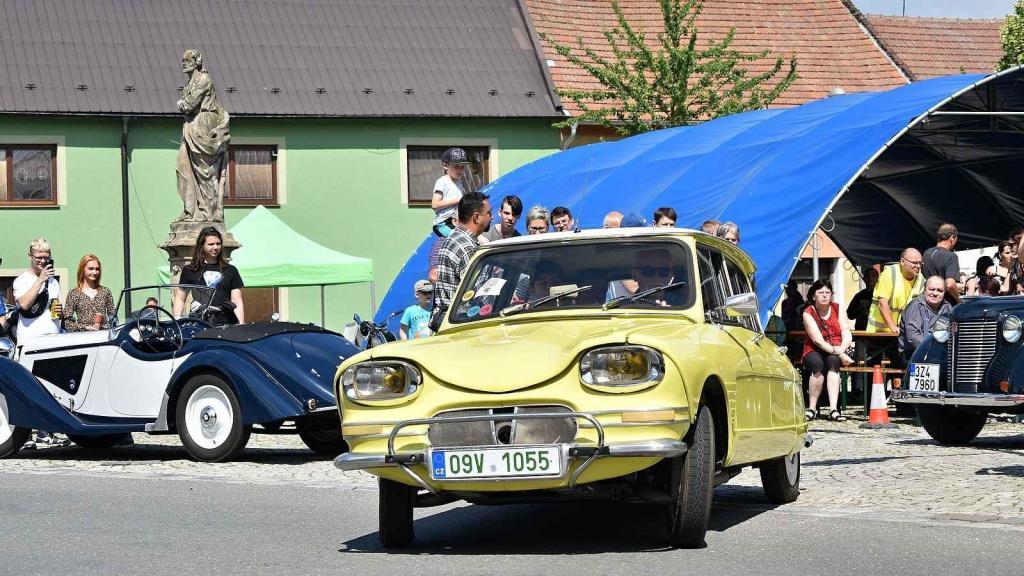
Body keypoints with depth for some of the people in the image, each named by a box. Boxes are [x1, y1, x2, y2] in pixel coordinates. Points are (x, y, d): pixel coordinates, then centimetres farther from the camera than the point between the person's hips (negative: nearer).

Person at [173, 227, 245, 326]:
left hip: (226, 324, 1)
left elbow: (237, 302, 12)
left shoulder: (230, 271, 15)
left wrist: (241, 326, 0)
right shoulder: (190, 271, 13)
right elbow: (180, 299, 13)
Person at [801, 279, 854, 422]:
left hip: (836, 352, 2)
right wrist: (838, 353, -27)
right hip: (815, 351, -2)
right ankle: (812, 408, -27)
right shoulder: (808, 313, -5)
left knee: (832, 361, -33)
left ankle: (833, 409, -41)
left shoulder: (837, 309, 5)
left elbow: (847, 335, -2)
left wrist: (841, 350, -23)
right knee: (817, 364, -35)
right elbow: (818, 340, -16)